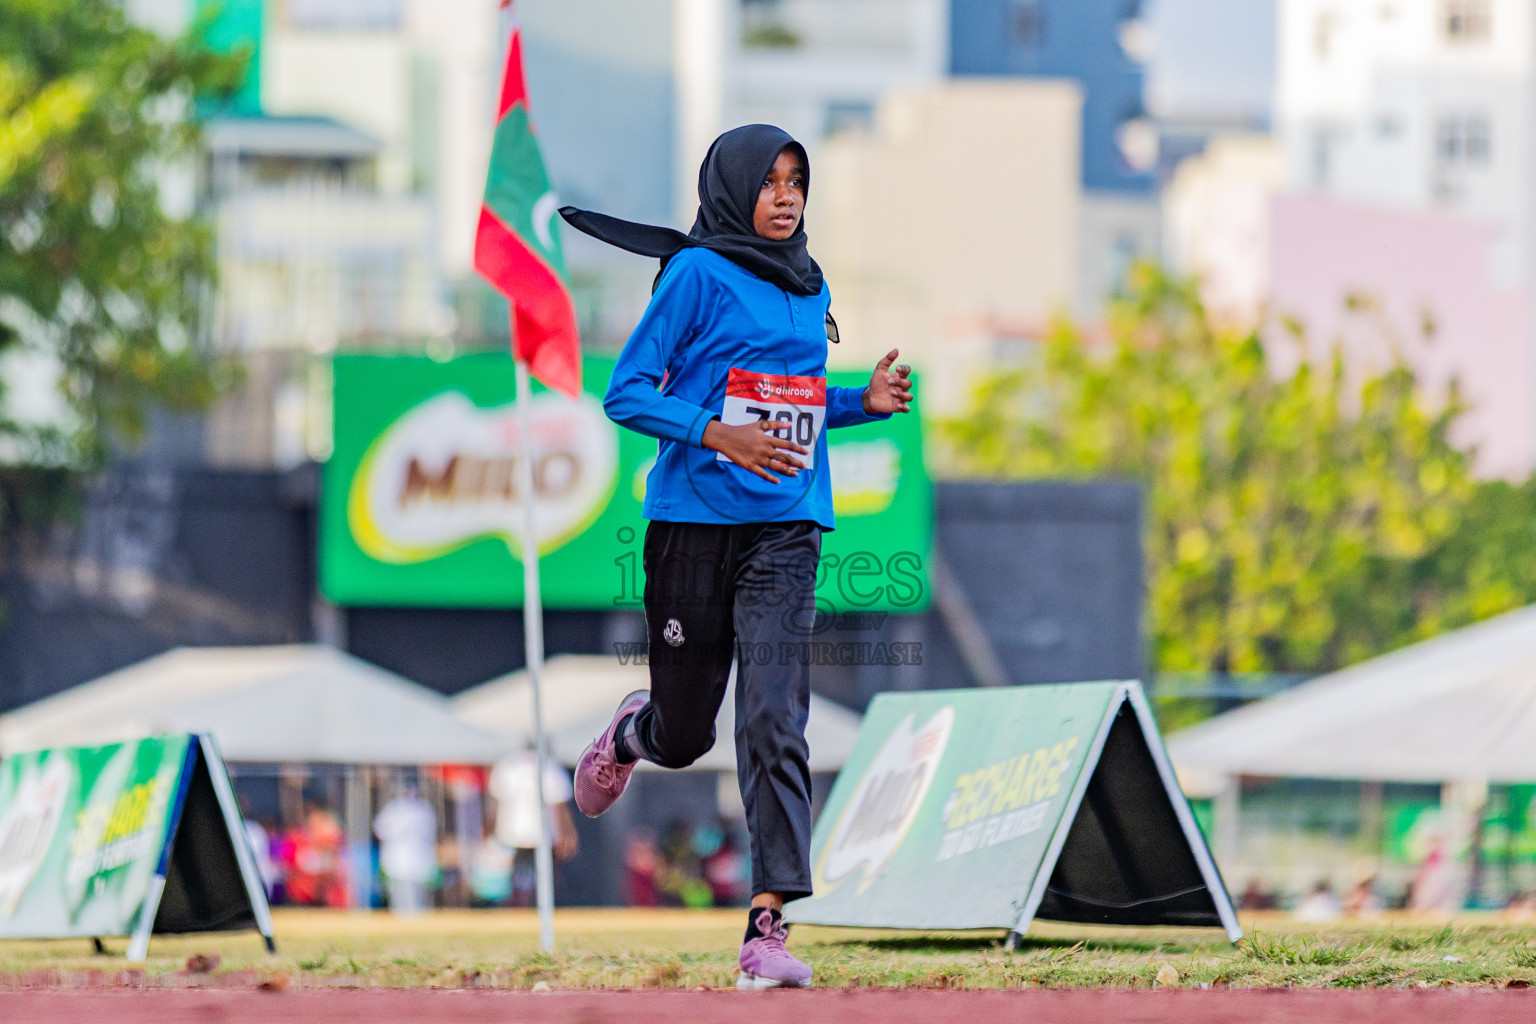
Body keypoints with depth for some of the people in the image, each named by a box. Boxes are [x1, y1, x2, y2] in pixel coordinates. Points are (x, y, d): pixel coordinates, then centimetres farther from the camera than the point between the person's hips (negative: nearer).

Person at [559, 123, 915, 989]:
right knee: (684, 735, 8)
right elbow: (626, 393, -8)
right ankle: (632, 732, 47)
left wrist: (867, 402, 5)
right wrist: (717, 434, -23)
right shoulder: (698, 274, -5)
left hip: (784, 529, 3)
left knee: (773, 720, -14)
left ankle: (769, 925, -17)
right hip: (693, 521, -3)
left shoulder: (809, 288, 14)